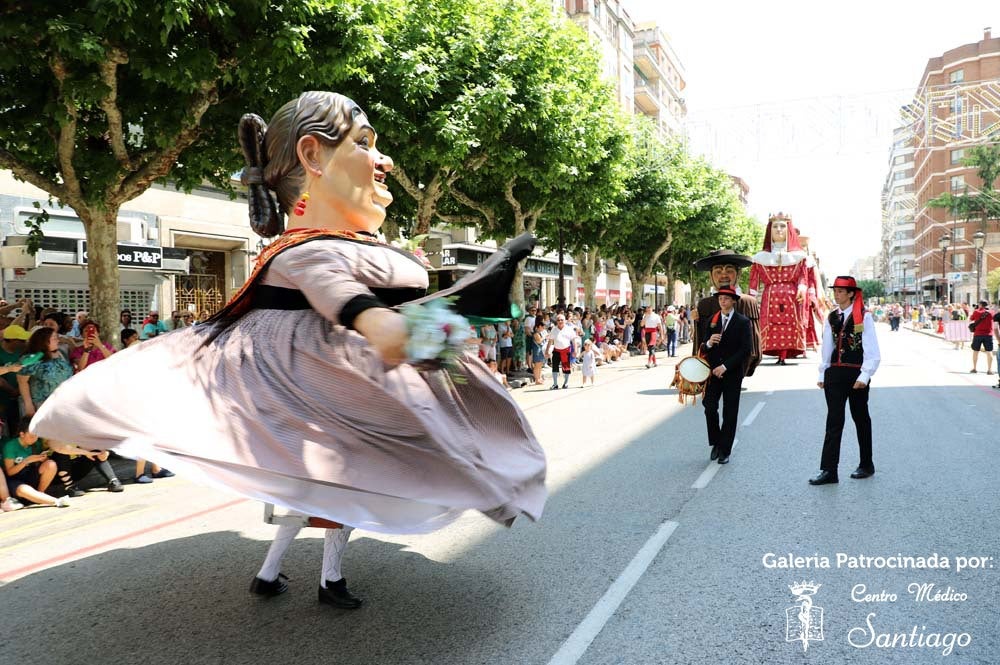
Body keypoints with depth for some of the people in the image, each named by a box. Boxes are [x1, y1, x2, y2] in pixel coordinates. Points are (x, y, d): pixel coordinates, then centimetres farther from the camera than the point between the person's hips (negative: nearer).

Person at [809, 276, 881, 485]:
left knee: (861, 419, 12)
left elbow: (872, 350, -9)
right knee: (834, 421, 0)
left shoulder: (864, 317, -7)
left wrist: (865, 376, -15)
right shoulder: (832, 317, 8)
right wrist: (822, 374, 8)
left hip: (856, 374, -4)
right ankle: (828, 470, -2)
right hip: (835, 374, 4)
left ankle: (866, 465, 27)